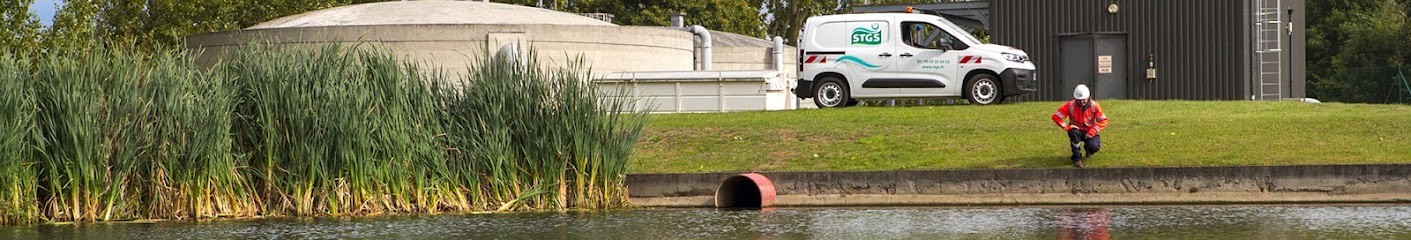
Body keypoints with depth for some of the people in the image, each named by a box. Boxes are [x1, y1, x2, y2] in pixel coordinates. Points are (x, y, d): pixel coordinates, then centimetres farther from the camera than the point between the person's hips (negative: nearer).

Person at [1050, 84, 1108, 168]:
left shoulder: (1094, 106, -12)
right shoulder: (1070, 105, -15)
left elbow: (1103, 120, -9)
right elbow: (1056, 116, -14)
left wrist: (1093, 131, -22)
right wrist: (1067, 127, -23)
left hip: (1090, 132, 0)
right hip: (1076, 130, 0)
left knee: (1094, 147, -29)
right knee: (1074, 132, -39)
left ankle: (1088, 148, 15)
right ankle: (1077, 158, -21)